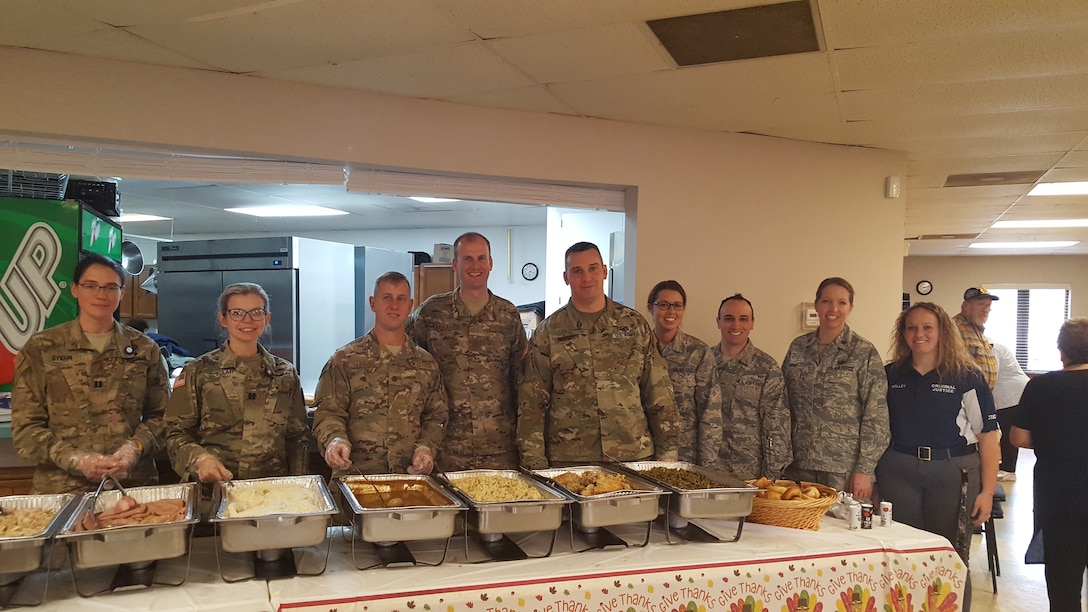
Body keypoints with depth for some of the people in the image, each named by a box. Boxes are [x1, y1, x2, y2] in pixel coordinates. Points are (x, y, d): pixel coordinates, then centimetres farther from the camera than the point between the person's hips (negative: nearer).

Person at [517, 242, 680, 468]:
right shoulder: (548, 332, 1)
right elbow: (531, 403, -1)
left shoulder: (635, 324, 5)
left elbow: (659, 392, 7)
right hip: (568, 460, -1)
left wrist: (668, 449, 2)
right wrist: (536, 464, -6)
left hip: (635, 456, 2)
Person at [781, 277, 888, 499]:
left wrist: (864, 470, -9)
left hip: (844, 471, -3)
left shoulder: (865, 353, -4)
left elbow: (876, 417, -5)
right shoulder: (798, 348, 7)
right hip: (798, 466, 3)